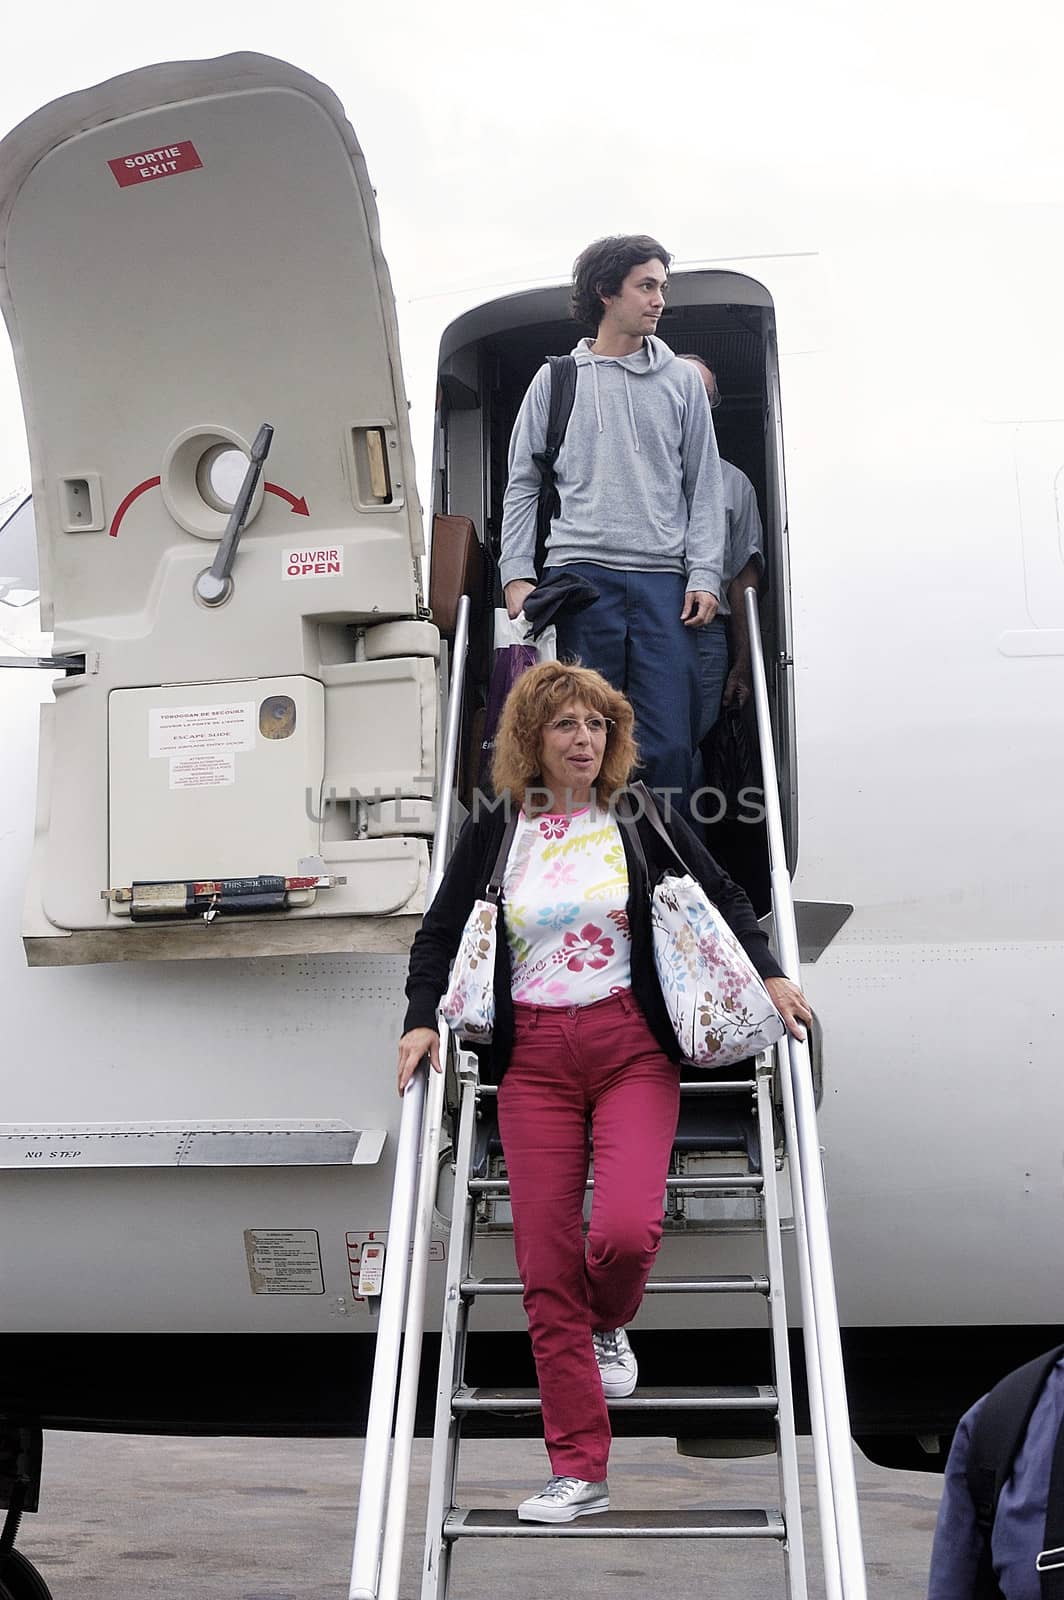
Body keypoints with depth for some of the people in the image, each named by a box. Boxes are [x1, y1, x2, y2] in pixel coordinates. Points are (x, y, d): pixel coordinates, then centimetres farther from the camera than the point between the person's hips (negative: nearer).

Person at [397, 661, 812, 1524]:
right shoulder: (493, 831, 6)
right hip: (534, 1058, 1)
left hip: (630, 1048, -1)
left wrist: (770, 975, 1)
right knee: (547, 1265, -3)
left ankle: (610, 1326, 18)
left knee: (625, 1229, -21)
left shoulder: (640, 820, 4)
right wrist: (421, 1019, 0)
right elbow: (439, 934, 12)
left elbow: (723, 896, 12)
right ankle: (579, 1469, 7)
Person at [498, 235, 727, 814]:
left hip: (663, 580, 1)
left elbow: (704, 486, 12)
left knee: (668, 744, -5)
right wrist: (518, 573, 0)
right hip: (580, 575, 0)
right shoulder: (555, 380, 12)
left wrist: (704, 574, 0)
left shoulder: (681, 381, 14)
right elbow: (522, 483, 11)